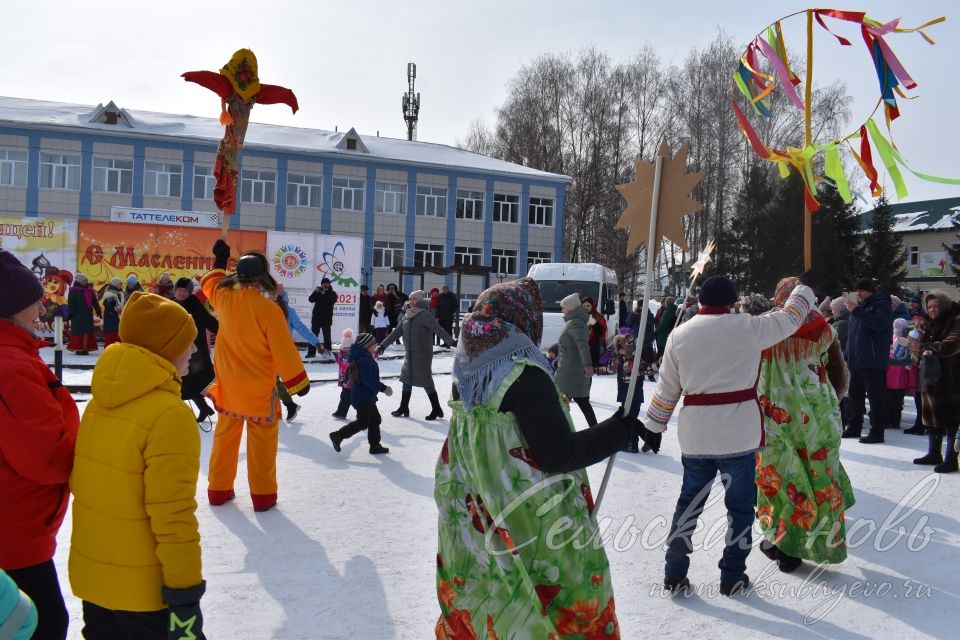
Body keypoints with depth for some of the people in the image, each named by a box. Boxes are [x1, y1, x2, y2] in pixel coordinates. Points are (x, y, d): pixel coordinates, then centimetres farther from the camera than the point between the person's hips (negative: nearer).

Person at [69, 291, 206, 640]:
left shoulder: (99, 402, 0)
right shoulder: (169, 415, -24)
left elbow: (80, 485, 10)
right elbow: (173, 518, -24)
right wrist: (184, 595, -16)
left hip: (92, 577, 7)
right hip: (143, 589, -7)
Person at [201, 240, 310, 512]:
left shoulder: (225, 299, -5)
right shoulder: (269, 310, -21)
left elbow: (212, 283, 21)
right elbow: (284, 351, -17)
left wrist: (220, 259, 36)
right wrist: (298, 383, -6)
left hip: (228, 386, 6)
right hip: (259, 389, -5)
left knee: (225, 436, 17)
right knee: (262, 441, 5)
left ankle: (218, 489, 27)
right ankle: (263, 495, 12)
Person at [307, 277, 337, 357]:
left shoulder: (332, 293, 4)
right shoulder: (318, 292, 11)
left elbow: (331, 301, -16)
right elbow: (311, 299, -4)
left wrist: (324, 294, -22)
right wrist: (316, 292, -17)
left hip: (327, 318, -3)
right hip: (316, 317, 3)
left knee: (327, 336, 1)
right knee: (313, 335, 2)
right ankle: (311, 352, 5)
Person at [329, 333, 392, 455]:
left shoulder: (358, 358, 11)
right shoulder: (366, 360, -22)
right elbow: (368, 381, -28)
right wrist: (382, 387, -21)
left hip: (367, 397, 11)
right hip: (364, 398, -11)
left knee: (375, 420, 15)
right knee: (363, 422, -4)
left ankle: (375, 445, 20)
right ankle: (338, 436, 1)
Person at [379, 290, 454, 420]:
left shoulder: (424, 315, -12)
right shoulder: (407, 316, 10)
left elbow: (439, 330, -20)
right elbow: (396, 332, 16)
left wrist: (452, 342, -31)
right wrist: (383, 345, 17)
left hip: (422, 354, -7)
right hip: (409, 354, 7)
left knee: (426, 381, -5)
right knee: (406, 380, 12)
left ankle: (437, 409, 6)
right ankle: (403, 408, 24)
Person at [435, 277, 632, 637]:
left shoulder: (468, 370, 1)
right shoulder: (524, 374, -22)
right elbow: (558, 454, -22)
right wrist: (619, 430, -12)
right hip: (529, 526, -7)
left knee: (471, 611, 21)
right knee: (569, 610, 10)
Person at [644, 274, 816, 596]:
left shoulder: (679, 334, 2)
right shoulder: (746, 327, -8)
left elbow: (667, 387, 6)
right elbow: (789, 317, 7)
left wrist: (655, 425, 16)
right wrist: (804, 286, 24)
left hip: (695, 435, 4)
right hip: (738, 434, -3)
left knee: (690, 500, 15)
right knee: (740, 505, 11)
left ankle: (674, 574, 20)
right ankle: (731, 577, 19)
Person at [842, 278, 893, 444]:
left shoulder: (882, 305, -3)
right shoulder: (860, 306, 20)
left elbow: (879, 323, -24)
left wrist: (856, 311, -23)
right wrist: (847, 356, 18)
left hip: (873, 361, -8)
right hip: (856, 360, 8)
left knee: (875, 396, -5)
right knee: (855, 394, 14)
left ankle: (877, 432, -2)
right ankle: (854, 427, 24)